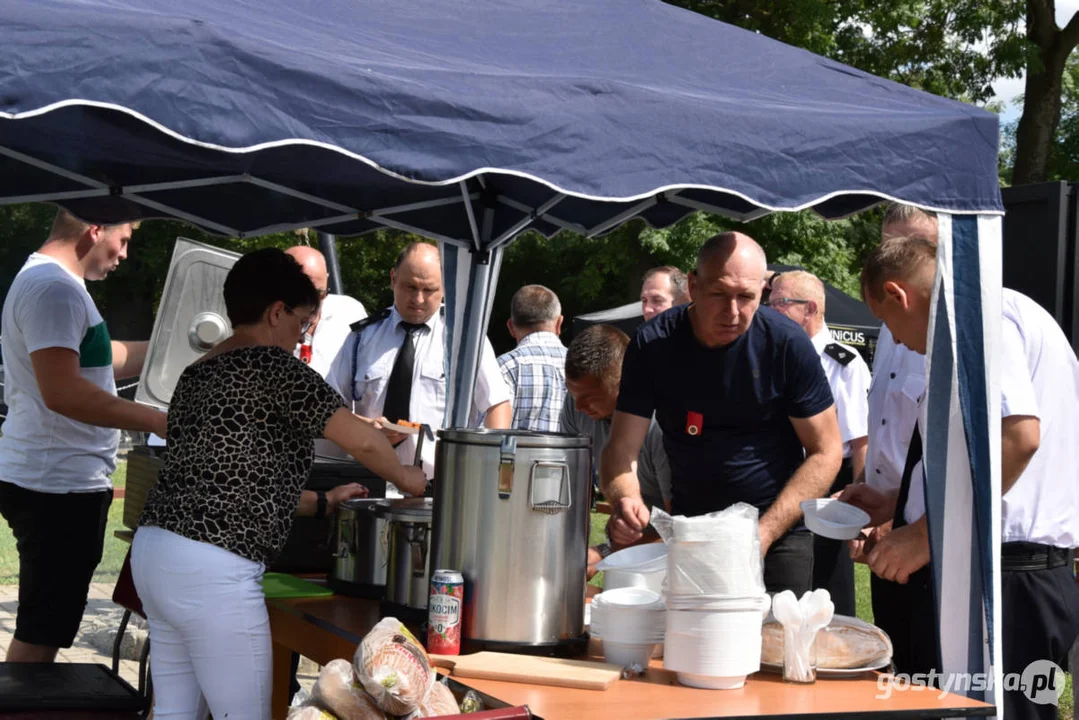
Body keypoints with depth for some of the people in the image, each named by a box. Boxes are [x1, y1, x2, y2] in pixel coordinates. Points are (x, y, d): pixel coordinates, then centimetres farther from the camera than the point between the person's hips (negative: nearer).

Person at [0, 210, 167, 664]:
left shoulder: (46, 281, 17)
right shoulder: (54, 288, -18)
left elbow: (92, 359, 26)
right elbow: (62, 391, -28)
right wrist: (158, 421, -27)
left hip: (57, 481, 11)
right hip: (57, 488, -11)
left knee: (43, 630, 17)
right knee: (41, 635, -5)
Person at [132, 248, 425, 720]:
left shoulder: (196, 375, 18)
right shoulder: (270, 365, -8)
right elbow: (363, 441, -9)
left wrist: (322, 503, 27)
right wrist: (404, 478, 11)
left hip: (154, 552, 9)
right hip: (211, 570, -9)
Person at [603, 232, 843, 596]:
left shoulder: (787, 343, -14)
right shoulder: (653, 344, -9)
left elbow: (825, 451, -9)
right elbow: (622, 449, -9)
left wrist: (766, 532, -19)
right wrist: (625, 499, -32)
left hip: (777, 537, -2)